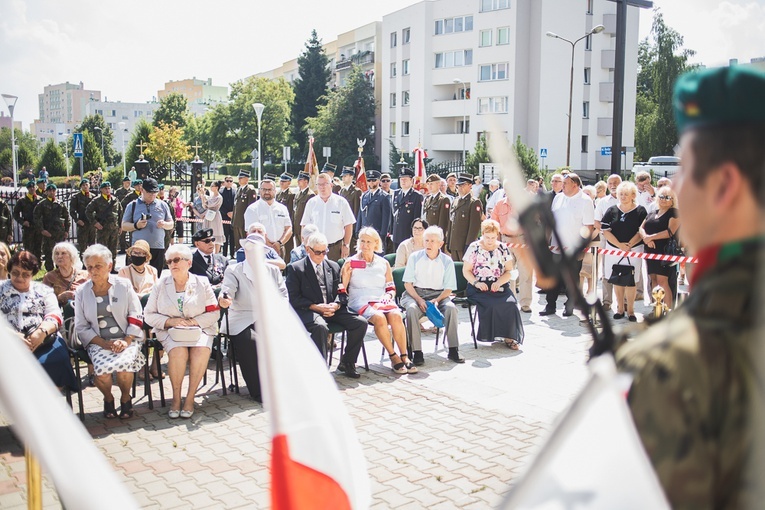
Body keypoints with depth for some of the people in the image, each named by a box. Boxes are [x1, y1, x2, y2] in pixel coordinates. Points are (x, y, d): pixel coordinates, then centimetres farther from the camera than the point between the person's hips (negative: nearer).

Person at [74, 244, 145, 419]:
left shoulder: (124, 285, 6)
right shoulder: (82, 292, 9)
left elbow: (136, 316, 3)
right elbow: (81, 327, 5)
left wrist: (126, 341, -12)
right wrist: (104, 343, -10)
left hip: (126, 339, -1)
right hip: (98, 342, 1)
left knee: (123, 365, -31)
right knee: (102, 369, -30)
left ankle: (125, 398, 1)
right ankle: (108, 399, 4)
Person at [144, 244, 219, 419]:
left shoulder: (202, 283, 8)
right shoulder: (161, 284, 10)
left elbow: (214, 313, 3)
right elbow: (149, 315, 7)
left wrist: (193, 321, -13)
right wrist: (170, 321, -11)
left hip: (199, 329, 0)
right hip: (170, 331, 0)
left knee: (202, 351, -32)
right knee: (178, 352, -32)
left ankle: (190, 398, -18)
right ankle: (176, 397, -13)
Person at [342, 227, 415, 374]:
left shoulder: (383, 263, 17)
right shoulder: (351, 263, 8)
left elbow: (391, 288, 19)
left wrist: (388, 296, -2)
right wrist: (345, 275, -14)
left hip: (381, 300, 3)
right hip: (360, 301, -3)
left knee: (396, 315, -30)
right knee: (379, 317, -34)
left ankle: (404, 356, -23)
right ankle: (393, 356, -20)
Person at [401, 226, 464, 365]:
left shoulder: (447, 261, 4)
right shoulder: (415, 257, 2)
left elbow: (448, 288, 2)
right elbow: (408, 283, 0)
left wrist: (437, 300, -18)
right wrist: (419, 300, -16)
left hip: (438, 294, 1)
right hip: (415, 293, -1)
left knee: (451, 308, -29)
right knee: (412, 309, -34)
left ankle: (453, 350, -21)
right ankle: (417, 352, -31)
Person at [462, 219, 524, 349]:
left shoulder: (503, 248, 11)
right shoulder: (474, 247, 5)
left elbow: (509, 271, 8)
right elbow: (466, 270, 4)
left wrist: (499, 282, -11)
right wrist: (476, 283, -13)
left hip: (500, 286, 2)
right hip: (479, 287, -2)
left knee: (510, 303, -27)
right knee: (492, 303, -32)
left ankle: (509, 336, -14)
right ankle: (489, 334, -17)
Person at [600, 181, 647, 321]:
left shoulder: (640, 211, 0)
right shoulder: (612, 210, 5)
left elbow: (642, 232, -5)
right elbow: (605, 231, -1)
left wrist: (629, 244, -16)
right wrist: (619, 245, -11)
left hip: (634, 250, -2)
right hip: (614, 250, 2)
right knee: (617, 280, 6)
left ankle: (630, 310, 11)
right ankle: (620, 309, 17)